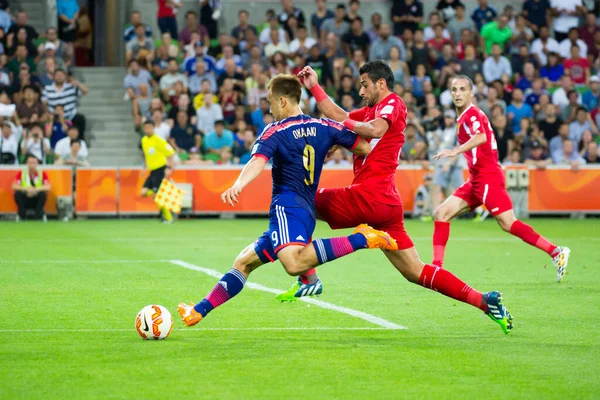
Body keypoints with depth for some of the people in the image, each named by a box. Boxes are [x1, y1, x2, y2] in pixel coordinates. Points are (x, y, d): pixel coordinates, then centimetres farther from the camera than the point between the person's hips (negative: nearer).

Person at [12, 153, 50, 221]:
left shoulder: (42, 173, -5)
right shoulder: (21, 173, -5)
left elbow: (48, 187, -18)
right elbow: (14, 187, -17)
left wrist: (35, 189, -32)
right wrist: (26, 189, -31)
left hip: (37, 200, 0)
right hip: (25, 200, 0)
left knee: (43, 193, -30)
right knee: (17, 193, -28)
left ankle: (39, 216, -15)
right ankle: (22, 215, -12)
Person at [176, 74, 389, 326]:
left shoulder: (275, 131, -2)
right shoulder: (324, 127, 13)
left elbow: (258, 162, -21)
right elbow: (364, 148, 12)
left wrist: (238, 185, -38)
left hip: (287, 206, -9)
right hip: (307, 211, 9)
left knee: (294, 263, -37)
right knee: (244, 262, 16)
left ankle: (360, 239, -37)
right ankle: (199, 312, 12)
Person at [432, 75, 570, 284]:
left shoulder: (471, 114, -11)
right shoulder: (463, 117, 16)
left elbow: (480, 137, -31)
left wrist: (455, 151, -40)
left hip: (487, 177, -9)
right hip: (476, 180, 10)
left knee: (508, 224, -14)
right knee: (441, 214, 2)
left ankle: (556, 252, -9)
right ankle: (437, 267, 2)